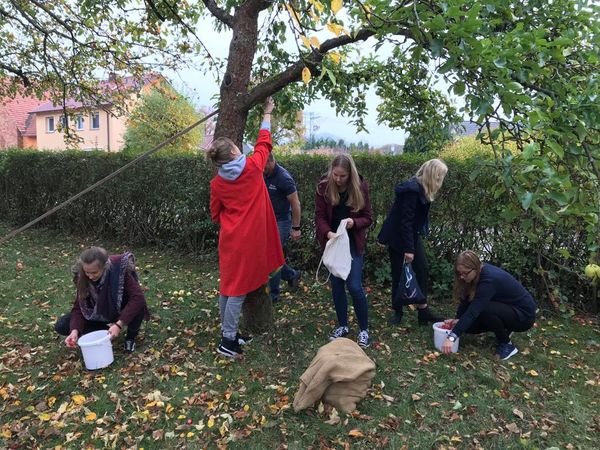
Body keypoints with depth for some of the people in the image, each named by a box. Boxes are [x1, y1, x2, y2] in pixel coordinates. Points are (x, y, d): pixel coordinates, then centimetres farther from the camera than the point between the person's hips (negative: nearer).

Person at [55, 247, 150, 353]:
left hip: (121, 311, -3)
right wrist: (75, 330, -34)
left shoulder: (120, 270, -32)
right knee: (61, 326, -13)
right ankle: (104, 330, 7)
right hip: (99, 314, 4)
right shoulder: (83, 278, -20)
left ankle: (130, 337, -6)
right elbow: (78, 306, -16)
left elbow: (138, 297, -37)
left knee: (139, 305, -37)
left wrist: (119, 324, -42)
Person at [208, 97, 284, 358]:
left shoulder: (217, 183, 2)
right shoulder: (253, 167, -8)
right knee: (238, 290, -1)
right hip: (250, 239, -4)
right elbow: (263, 142, 10)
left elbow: (216, 215, 11)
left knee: (227, 286, 16)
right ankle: (228, 341, 5)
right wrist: (267, 113, 21)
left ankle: (228, 332, 28)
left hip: (230, 240, 5)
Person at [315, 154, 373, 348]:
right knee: (336, 285, 9)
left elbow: (368, 217, -6)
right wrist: (328, 233, -27)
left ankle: (364, 330, 13)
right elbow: (319, 216, -8)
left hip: (353, 243, -2)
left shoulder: (360, 187, -12)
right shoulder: (323, 187, -10)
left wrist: (354, 222, -27)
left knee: (354, 286, -6)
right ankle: (342, 325, 27)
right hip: (332, 242, 2)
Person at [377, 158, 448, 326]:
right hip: (398, 237, -9)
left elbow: (417, 218, 10)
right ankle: (397, 312, 18)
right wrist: (408, 249, -24)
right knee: (399, 275, 3)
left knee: (423, 271, 6)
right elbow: (405, 220, -25)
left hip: (412, 235, 9)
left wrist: (413, 244, 12)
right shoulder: (412, 189, -24)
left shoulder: (422, 189, 4)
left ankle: (423, 311, 14)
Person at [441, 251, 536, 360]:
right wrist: (457, 319, -21)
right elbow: (466, 300, -6)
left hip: (524, 315, -8)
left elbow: (473, 310, -38)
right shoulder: (481, 272, -8)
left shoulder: (489, 279, -32)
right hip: (507, 308, 8)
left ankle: (507, 345, -12)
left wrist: (452, 337, -42)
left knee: (485, 309, -34)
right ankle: (504, 329, 17)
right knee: (469, 325, -4)